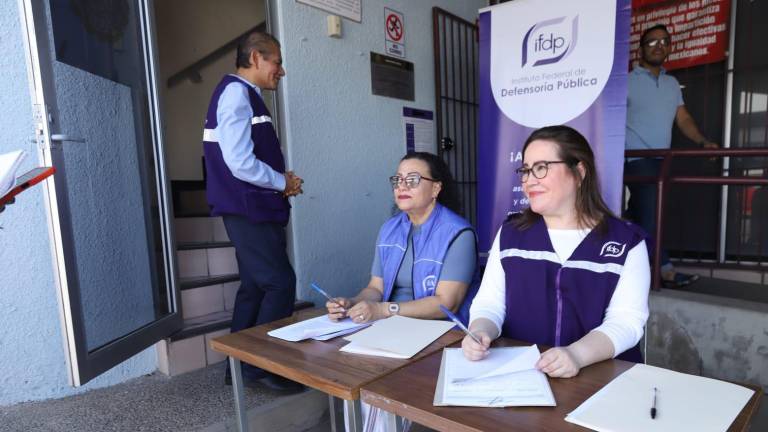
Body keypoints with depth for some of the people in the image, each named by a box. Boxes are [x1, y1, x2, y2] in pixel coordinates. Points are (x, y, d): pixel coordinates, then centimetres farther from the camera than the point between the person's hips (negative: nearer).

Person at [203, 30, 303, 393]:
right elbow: (241, 163, -23)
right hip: (248, 211, -10)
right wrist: (283, 182, -9)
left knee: (255, 286, 14)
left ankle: (241, 365, 25)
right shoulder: (236, 93, -13)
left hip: (253, 209, 10)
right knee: (280, 284, -7)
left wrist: (281, 180, 5)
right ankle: (260, 367, 5)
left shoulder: (244, 96, 18)